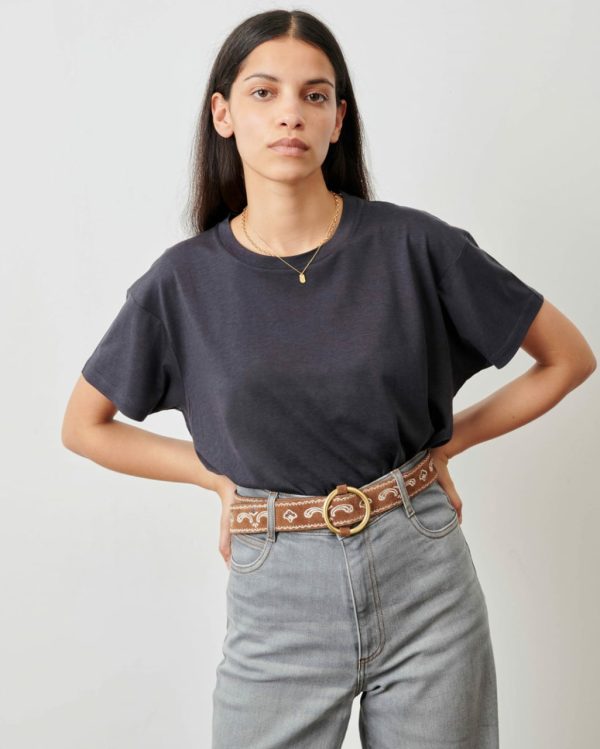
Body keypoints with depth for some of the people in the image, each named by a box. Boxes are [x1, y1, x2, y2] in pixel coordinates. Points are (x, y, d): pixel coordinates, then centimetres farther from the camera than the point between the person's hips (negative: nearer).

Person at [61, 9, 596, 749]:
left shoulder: (414, 245, -8)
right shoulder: (184, 280, -4)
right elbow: (84, 426, 9)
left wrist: (448, 439, 1)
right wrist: (222, 475, 2)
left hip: (424, 581, 0)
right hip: (277, 594, 1)